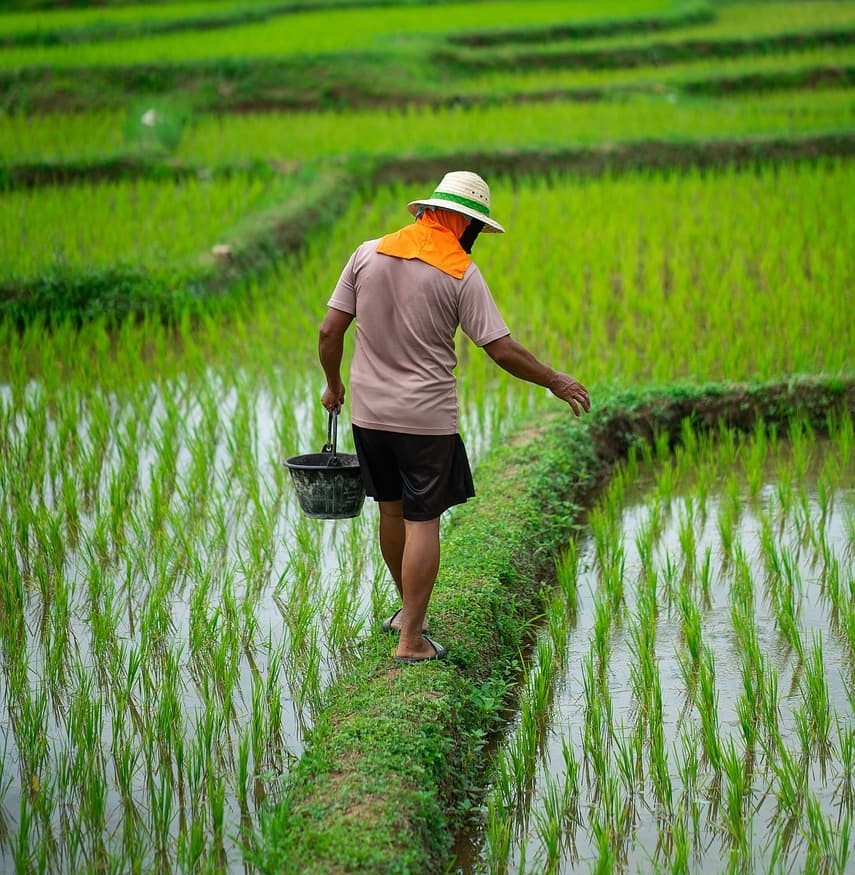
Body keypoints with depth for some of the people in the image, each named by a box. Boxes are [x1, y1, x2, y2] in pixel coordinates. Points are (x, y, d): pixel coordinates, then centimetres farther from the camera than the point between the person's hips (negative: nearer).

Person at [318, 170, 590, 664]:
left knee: (392, 510, 19)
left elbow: (330, 331, 3)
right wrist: (554, 381, 3)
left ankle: (409, 608, 36)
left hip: (368, 413, 5)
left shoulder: (369, 253, 2)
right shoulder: (460, 272, -10)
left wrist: (333, 384, 19)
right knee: (422, 521, 1)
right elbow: (502, 350, -11)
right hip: (425, 419, -5)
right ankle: (411, 639, 2)